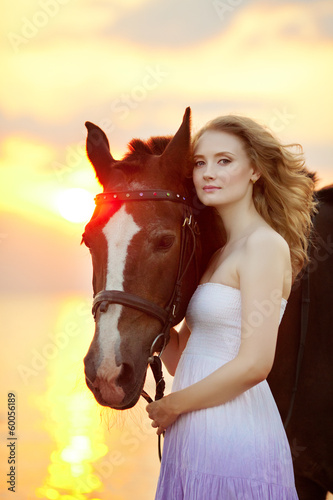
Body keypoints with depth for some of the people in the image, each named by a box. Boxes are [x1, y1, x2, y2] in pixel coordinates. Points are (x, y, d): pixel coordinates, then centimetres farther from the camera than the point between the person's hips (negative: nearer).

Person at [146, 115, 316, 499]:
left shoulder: (265, 244, -13)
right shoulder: (215, 252, 12)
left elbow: (254, 365, -21)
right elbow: (180, 359, 12)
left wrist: (171, 405, -10)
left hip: (234, 437, -8)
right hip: (193, 438, 8)